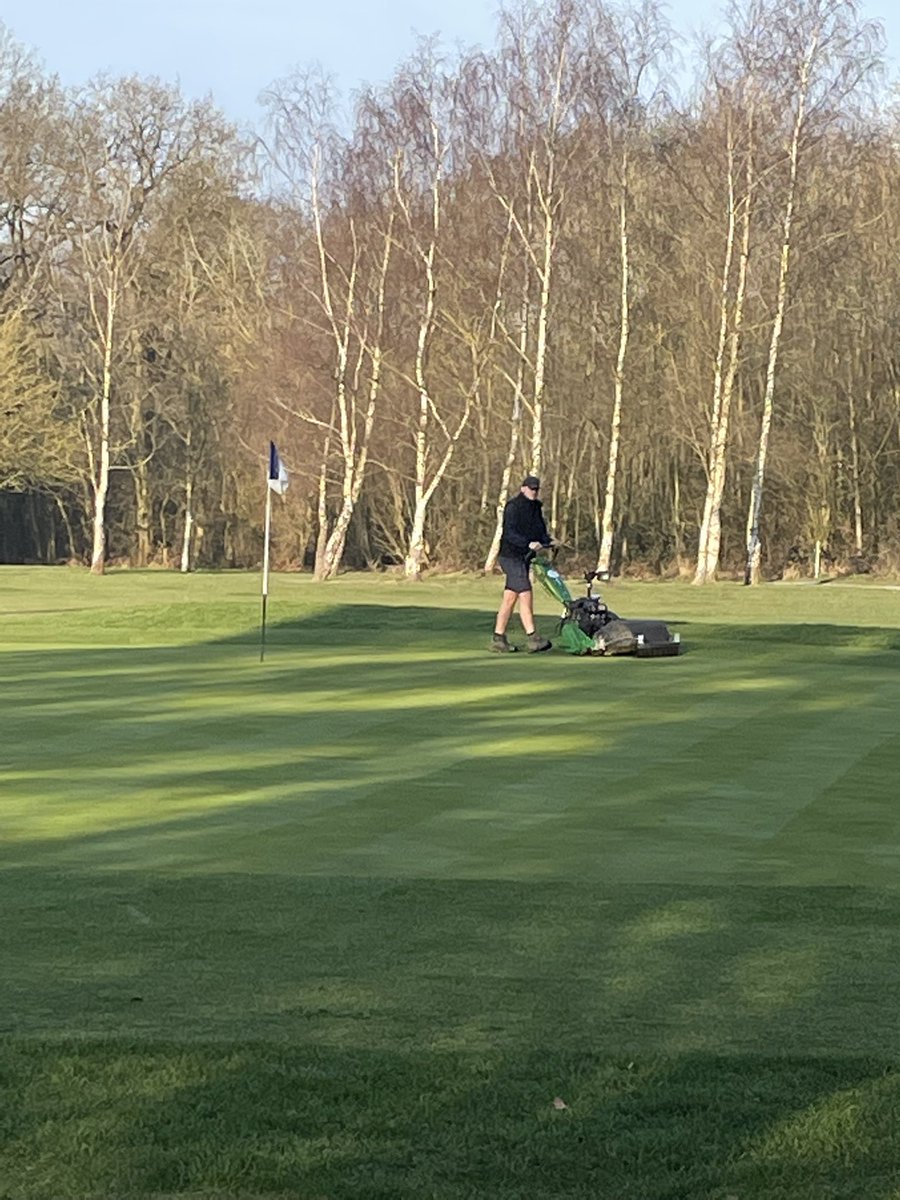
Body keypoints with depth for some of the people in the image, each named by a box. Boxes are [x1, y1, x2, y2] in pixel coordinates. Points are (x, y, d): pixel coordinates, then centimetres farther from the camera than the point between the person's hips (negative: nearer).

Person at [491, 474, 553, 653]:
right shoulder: (513, 506, -11)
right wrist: (529, 544, -31)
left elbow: (541, 530, 17)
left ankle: (498, 638, 13)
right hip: (511, 556, -8)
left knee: (510, 597, 9)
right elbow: (509, 533, -21)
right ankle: (533, 638, -16)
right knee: (525, 595, -14)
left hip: (524, 557, 8)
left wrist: (549, 541, -3)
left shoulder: (536, 507, 15)